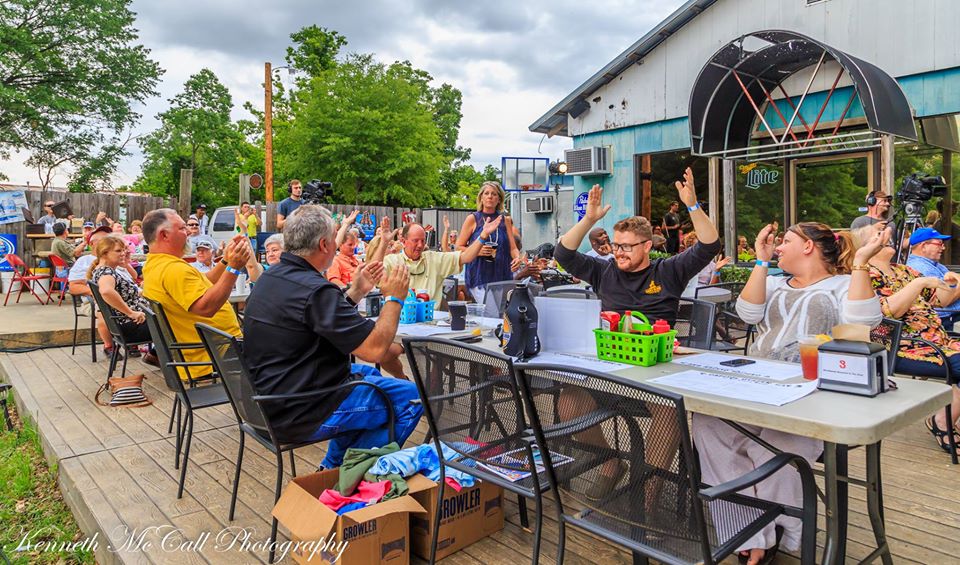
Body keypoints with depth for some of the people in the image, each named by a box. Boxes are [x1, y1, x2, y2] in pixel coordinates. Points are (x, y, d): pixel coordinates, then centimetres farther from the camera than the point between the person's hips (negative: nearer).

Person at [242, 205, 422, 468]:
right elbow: (375, 350, -25)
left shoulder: (271, 277, 6)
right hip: (298, 414, -10)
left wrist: (356, 292, 13)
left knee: (368, 376, 28)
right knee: (410, 397, -5)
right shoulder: (315, 290, -25)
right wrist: (394, 298, -11)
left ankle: (333, 467, 31)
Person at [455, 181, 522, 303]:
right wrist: (477, 251, -14)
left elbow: (513, 247, 7)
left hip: (502, 276, 3)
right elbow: (459, 247, 3)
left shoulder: (505, 220, 11)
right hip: (478, 276, -3)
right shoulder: (472, 219, 3)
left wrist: (517, 258, -14)